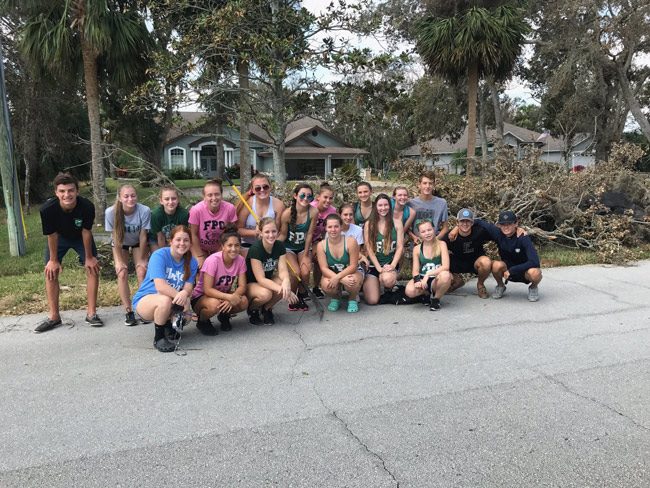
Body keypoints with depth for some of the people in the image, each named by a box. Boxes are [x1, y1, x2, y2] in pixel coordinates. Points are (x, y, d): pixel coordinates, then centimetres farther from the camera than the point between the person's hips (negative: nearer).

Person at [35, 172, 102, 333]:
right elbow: (51, 235, -21)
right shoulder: (47, 209, -36)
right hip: (59, 237, 1)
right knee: (51, 271, -5)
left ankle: (91, 313, -2)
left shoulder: (87, 206, -37)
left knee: (93, 268, -10)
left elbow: (86, 232, -23)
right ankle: (53, 316, 6)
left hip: (81, 237, 0)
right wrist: (53, 260, -10)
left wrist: (89, 257, -14)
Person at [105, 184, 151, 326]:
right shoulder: (111, 212, -31)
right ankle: (128, 311, -4)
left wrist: (141, 259, -13)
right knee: (122, 274, -12)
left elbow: (143, 237, -21)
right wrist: (119, 261, -16)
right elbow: (116, 239, -20)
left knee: (142, 272, -12)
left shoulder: (144, 211, -33)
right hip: (120, 244, 0)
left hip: (139, 243, 0)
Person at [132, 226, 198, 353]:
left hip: (173, 302, 5)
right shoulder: (159, 255, -19)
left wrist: (184, 293, -38)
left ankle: (167, 325, 9)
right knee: (165, 300, -37)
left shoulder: (192, 262, -4)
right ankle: (159, 337, -13)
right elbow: (160, 286, -30)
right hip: (144, 299, -5)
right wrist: (179, 295, -40)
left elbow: (188, 288, -14)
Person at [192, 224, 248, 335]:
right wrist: (229, 297, -38)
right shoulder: (213, 260, -26)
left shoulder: (240, 260, -13)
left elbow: (242, 286, -12)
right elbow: (207, 290, -28)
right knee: (214, 304, -37)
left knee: (243, 302, -24)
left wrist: (233, 297, -33)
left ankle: (224, 315, 8)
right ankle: (202, 321, -3)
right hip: (201, 296, -4)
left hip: (224, 295, 4)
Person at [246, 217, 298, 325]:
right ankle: (252, 309, -1)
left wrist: (286, 281, -41)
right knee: (265, 294, -36)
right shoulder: (255, 248, -27)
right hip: (249, 283, -5)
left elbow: (283, 270, -17)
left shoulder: (280, 245, -10)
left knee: (286, 284, -27)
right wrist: (281, 290, -41)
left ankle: (267, 308, 1)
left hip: (268, 279, 5)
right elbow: (261, 279, -30)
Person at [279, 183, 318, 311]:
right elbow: (283, 235, -13)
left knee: (305, 273, -18)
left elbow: (309, 234, -12)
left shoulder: (313, 212, -19)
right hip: (288, 248, -2)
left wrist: (305, 255, -8)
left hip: (304, 247, 2)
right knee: (295, 273, -19)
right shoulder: (287, 213, -23)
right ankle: (292, 299, 9)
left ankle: (301, 298, 12)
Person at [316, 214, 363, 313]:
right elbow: (324, 268, -17)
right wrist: (342, 279, -33)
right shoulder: (321, 245, -13)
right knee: (326, 285, -33)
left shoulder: (350, 241, -18)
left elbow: (353, 266, -17)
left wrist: (337, 277, -32)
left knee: (353, 282, -37)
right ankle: (335, 298, 8)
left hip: (350, 273, -1)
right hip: (331, 275, 1)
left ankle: (353, 299, 4)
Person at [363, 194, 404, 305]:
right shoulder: (369, 224, -1)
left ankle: (388, 289, 3)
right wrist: (379, 268, -13)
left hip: (391, 263, 0)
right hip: (373, 264, 0)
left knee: (387, 279, -37)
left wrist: (392, 265, -15)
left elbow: (400, 247, -2)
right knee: (372, 301, -11)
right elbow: (369, 248, -5)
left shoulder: (397, 223, 2)